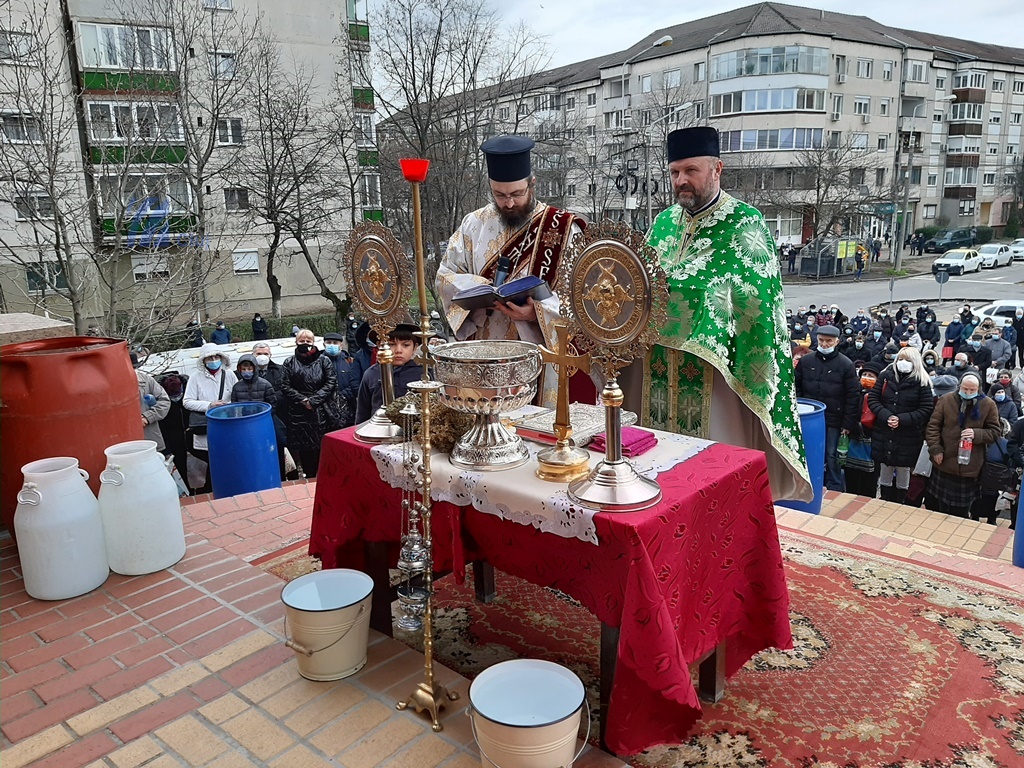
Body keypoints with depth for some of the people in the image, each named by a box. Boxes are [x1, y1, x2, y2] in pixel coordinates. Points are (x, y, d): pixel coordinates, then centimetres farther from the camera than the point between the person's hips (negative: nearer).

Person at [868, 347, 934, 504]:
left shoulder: (922, 382, -5)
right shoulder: (886, 376, 3)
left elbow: (926, 409, -8)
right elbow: (872, 398, 2)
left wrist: (902, 419, -19)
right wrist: (886, 416, -15)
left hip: (908, 438, -3)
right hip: (884, 434, 3)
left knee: (903, 477, 8)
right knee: (885, 476, 13)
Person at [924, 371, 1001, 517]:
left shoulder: (988, 405, -4)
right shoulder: (946, 400, -3)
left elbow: (995, 431, 1)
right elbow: (933, 426, -1)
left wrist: (977, 434, -18)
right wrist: (935, 449, -8)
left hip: (969, 466, -1)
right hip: (944, 462, 1)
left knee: (960, 510, 9)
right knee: (934, 503, 14)